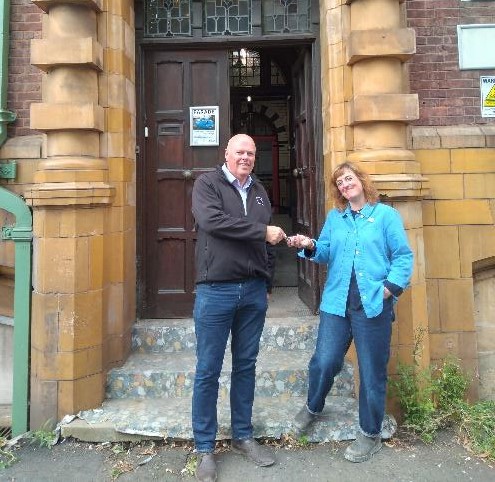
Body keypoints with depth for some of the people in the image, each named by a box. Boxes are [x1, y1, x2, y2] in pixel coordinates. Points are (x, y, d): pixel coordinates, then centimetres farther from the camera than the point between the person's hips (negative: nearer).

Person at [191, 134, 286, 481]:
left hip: (254, 291, 5)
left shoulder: (259, 191, 15)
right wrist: (262, 231, -16)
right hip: (216, 291, -5)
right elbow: (211, 221, -20)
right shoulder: (207, 183, -1)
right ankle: (205, 448, 17)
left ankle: (243, 437, 28)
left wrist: (266, 284, 18)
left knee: (246, 366, 13)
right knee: (208, 371, 3)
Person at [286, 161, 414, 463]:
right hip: (336, 303, 3)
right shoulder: (334, 217, 14)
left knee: (372, 371, 7)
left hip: (373, 304, -3)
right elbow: (326, 253, 10)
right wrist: (310, 247, -11)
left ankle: (370, 434, 25)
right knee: (324, 362, 2)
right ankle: (313, 408, 33)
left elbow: (403, 256, -2)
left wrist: (390, 287, -13)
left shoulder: (386, 215, 2)